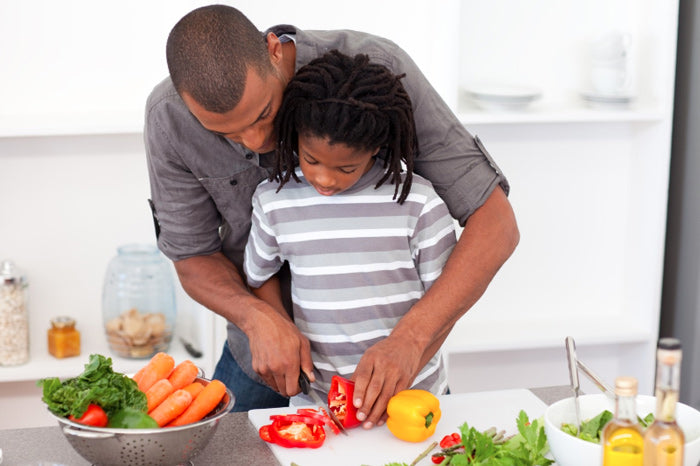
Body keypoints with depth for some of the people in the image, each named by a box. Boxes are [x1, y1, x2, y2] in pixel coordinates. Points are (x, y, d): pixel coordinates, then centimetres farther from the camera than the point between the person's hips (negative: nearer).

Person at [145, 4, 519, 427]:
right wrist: (258, 318, -30)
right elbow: (193, 258, -9)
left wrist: (410, 340, -40)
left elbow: (495, 224, -29)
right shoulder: (169, 119, -22)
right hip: (266, 347, 2)